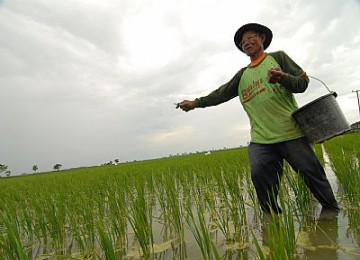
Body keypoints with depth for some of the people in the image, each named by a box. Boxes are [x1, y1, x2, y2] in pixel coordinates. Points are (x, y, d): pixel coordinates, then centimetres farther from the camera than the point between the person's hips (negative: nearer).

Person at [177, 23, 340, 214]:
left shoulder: (278, 57, 11)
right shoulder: (242, 75, 19)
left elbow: (303, 82, 5)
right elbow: (222, 93, 17)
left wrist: (283, 78, -17)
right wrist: (196, 103, 11)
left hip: (291, 132, -2)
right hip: (261, 139, 3)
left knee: (313, 173, 2)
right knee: (259, 174, -13)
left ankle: (333, 213, 25)